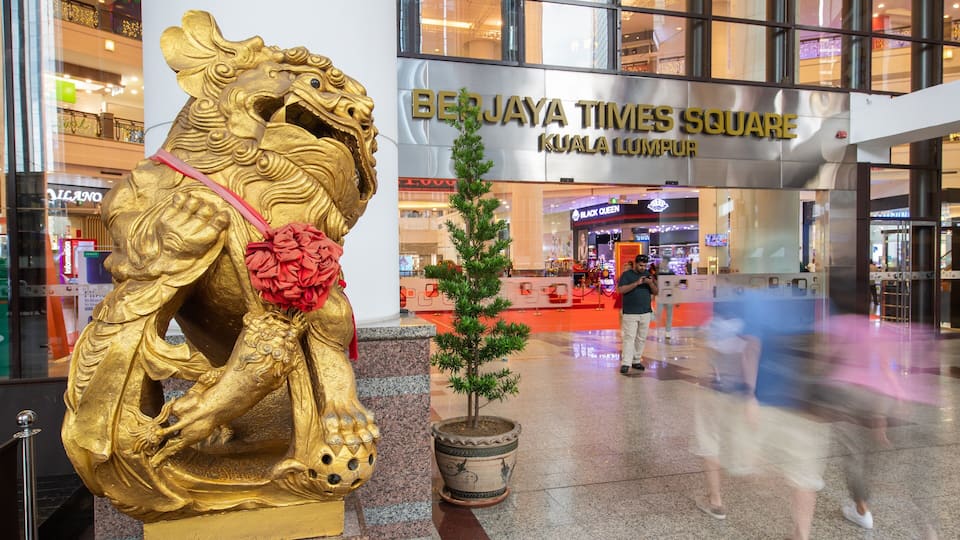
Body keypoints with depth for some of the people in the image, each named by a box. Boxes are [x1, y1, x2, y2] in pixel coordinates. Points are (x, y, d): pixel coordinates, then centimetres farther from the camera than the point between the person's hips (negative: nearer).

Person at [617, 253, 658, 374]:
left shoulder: (648, 274, 12)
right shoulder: (626, 275, -2)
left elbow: (655, 292, 10)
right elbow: (620, 290, -14)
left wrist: (651, 283, -11)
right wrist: (636, 283, -20)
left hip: (646, 313, 5)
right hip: (630, 313, -5)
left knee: (641, 338, 7)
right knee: (629, 338, -9)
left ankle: (636, 361, 17)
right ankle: (625, 364, -11)